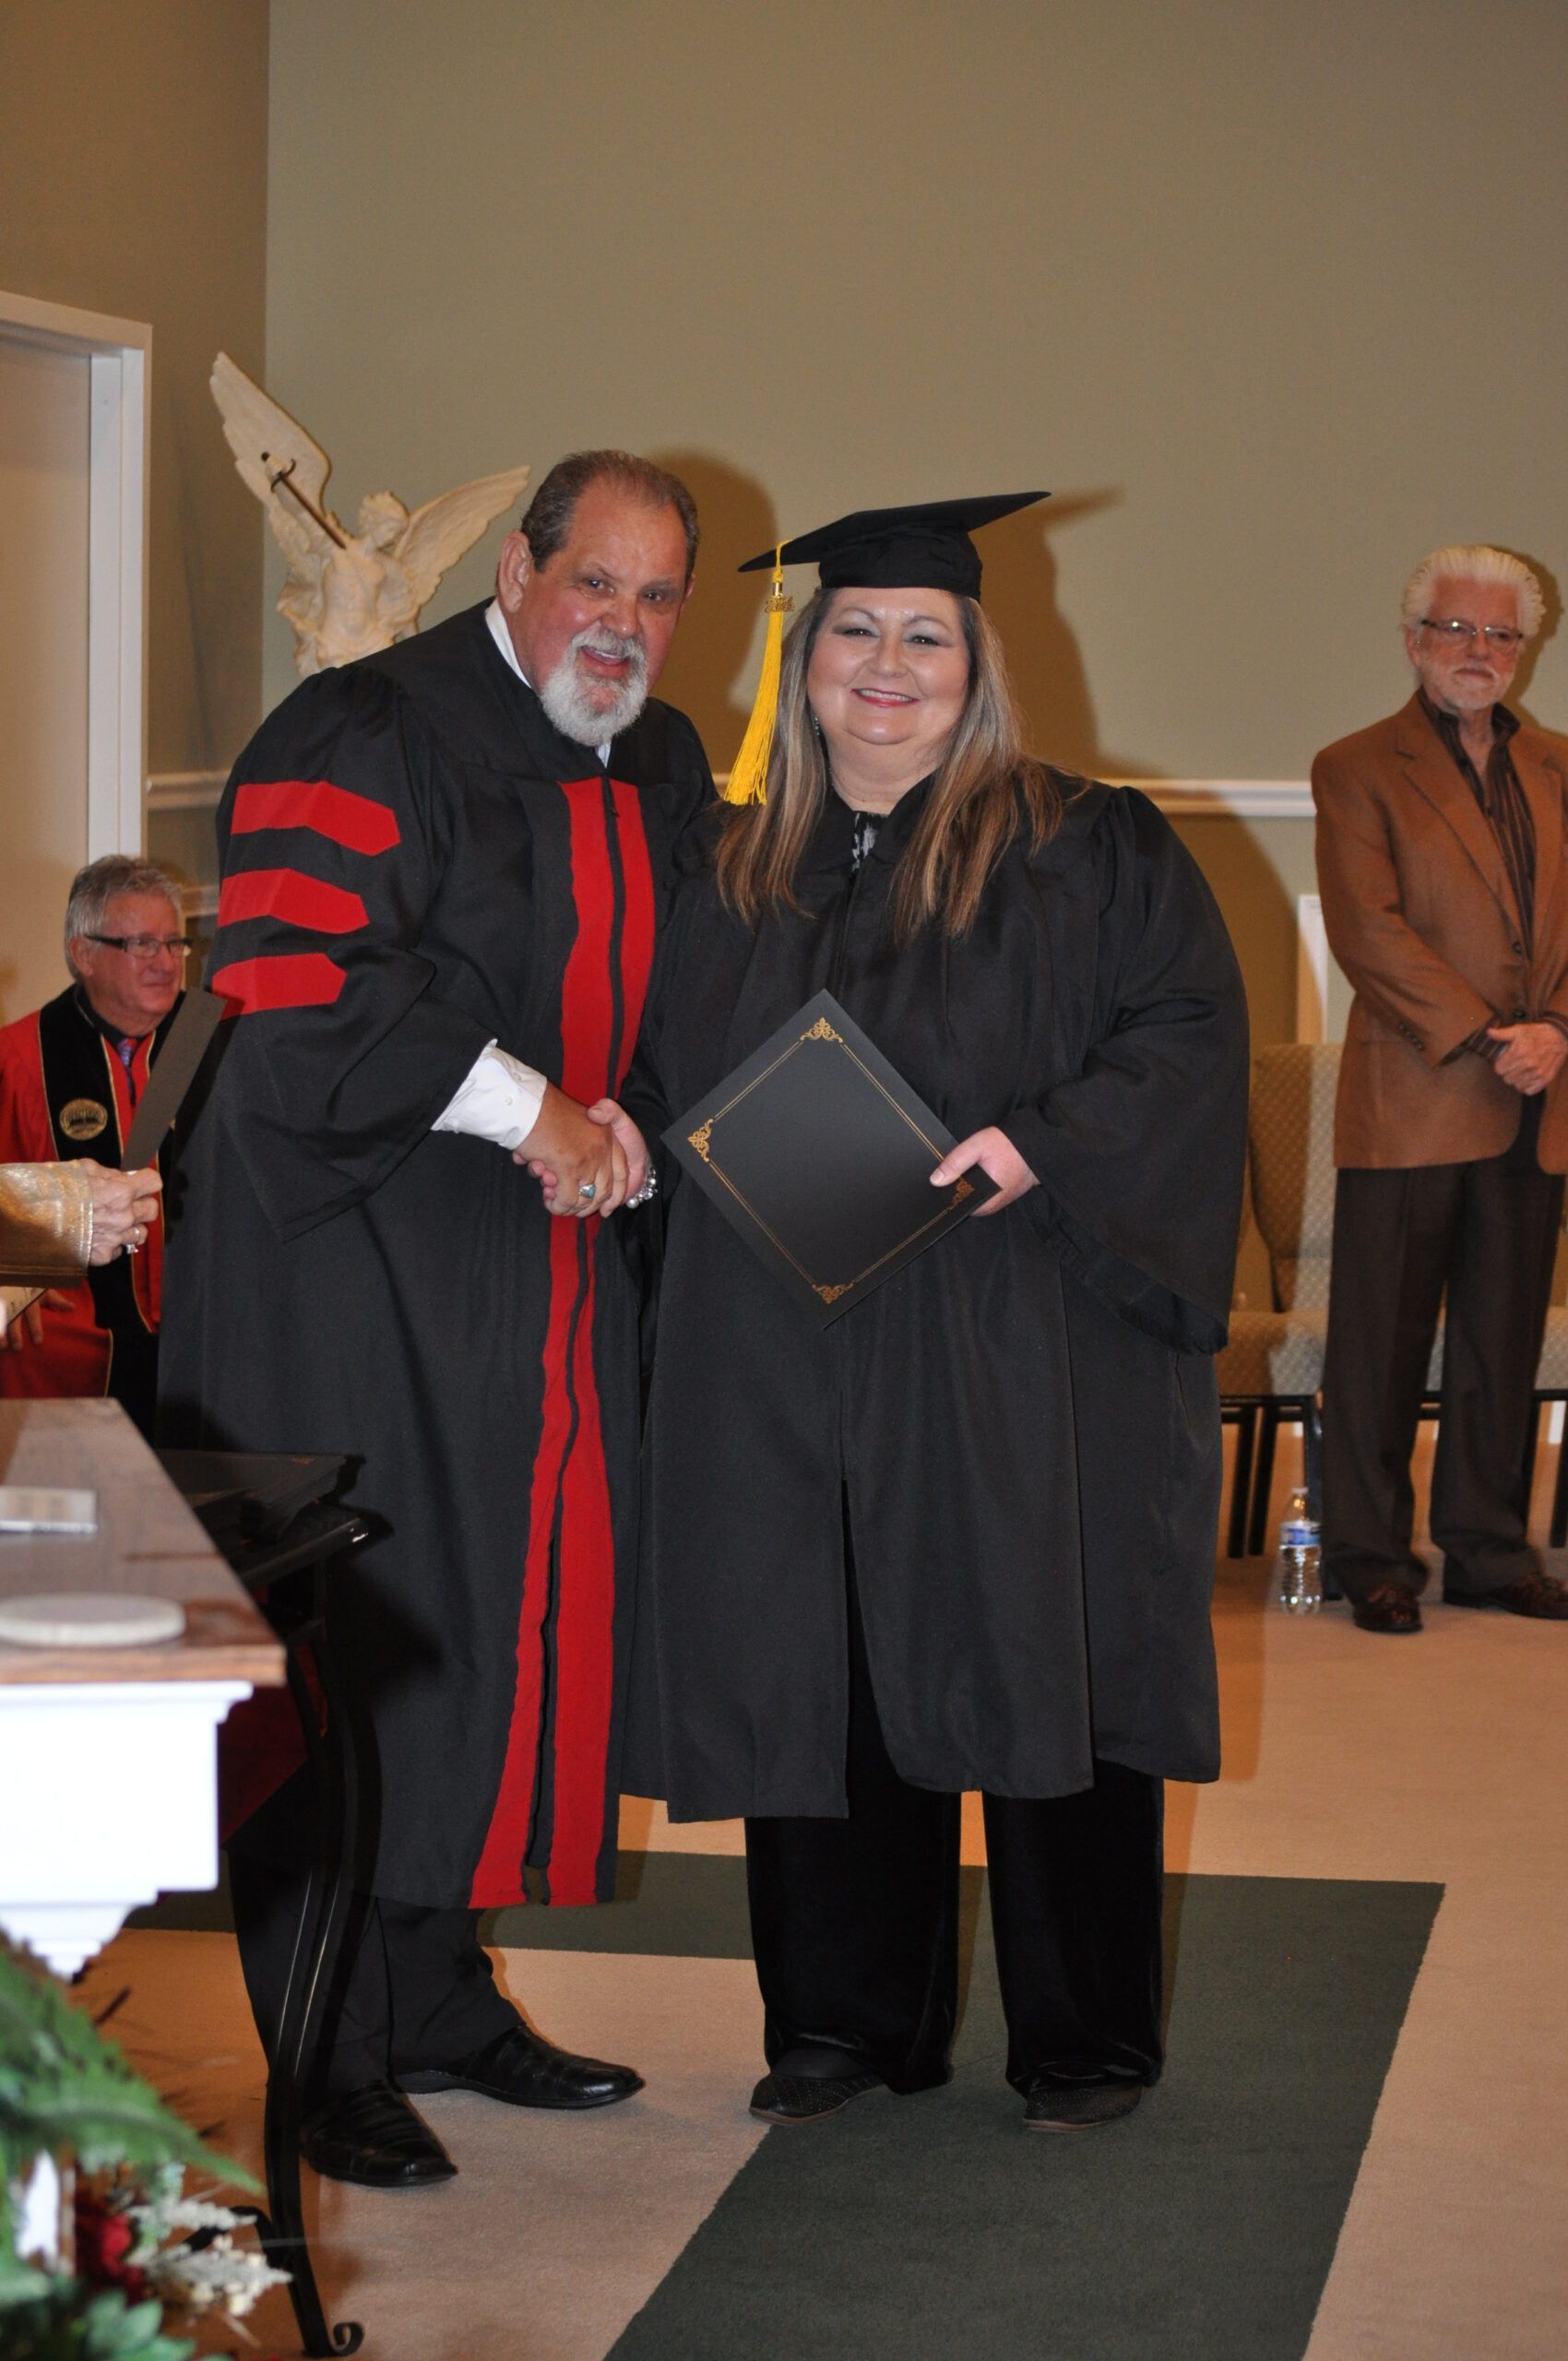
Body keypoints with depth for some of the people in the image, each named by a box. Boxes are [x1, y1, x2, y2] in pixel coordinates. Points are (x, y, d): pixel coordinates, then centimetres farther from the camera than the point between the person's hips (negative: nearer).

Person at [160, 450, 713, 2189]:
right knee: (362, 1639, -4)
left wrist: (620, 1118, 1)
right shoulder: (367, 737, -11)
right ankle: (332, 2056, 5)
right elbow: (297, 975, -21)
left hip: (555, 1262, 7)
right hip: (359, 1264, -7)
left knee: (516, 1621, 9)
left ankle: (434, 1996, 22)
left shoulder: (666, 774, 13)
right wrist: (526, 1110, -19)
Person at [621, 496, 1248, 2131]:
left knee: (1042, 1669, 0)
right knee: (821, 1677, 5)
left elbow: (1191, 1033, -7)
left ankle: (1083, 2038, 13)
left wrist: (1039, 1146, -19)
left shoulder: (1083, 852, 1)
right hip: (793, 1362, 4)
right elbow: (667, 1079, 22)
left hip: (1021, 1346, -4)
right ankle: (847, 2023, 19)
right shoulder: (733, 877, 14)